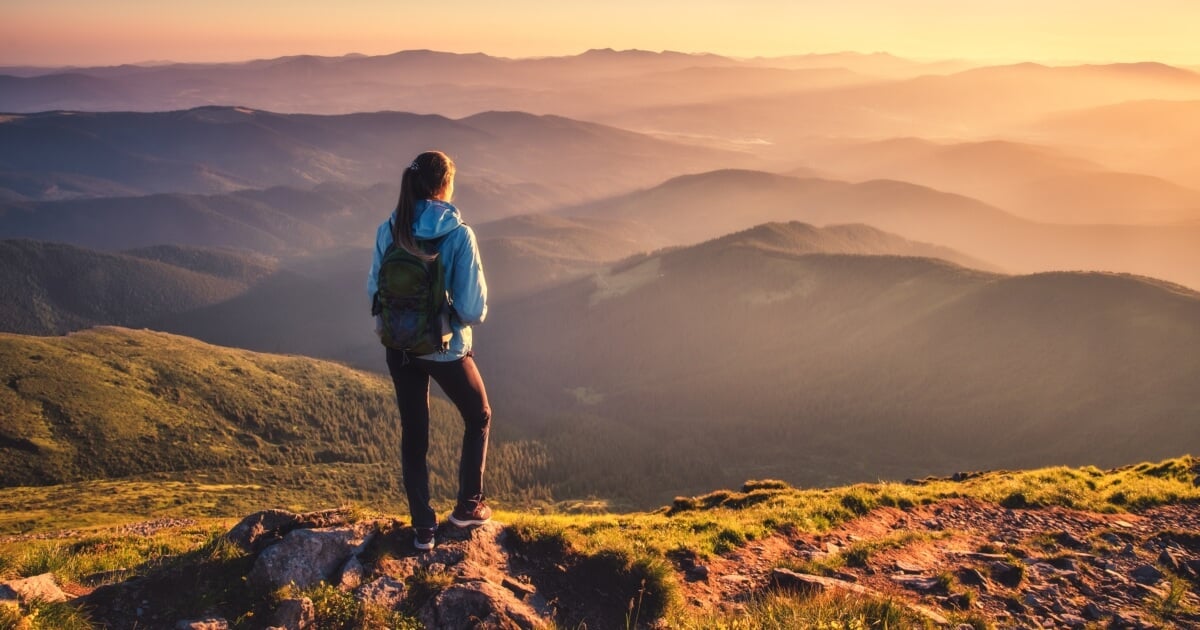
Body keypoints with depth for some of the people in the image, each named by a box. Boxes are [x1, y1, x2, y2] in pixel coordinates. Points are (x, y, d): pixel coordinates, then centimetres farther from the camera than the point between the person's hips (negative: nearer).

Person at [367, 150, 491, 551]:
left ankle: (423, 527, 25)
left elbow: (374, 292, 1)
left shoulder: (389, 232, -7)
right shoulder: (459, 235, -19)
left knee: (413, 434, 16)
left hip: (400, 347, 4)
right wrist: (472, 317, 3)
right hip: (446, 348, -4)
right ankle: (468, 506, 28)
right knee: (478, 417, 23)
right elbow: (473, 308, -19)